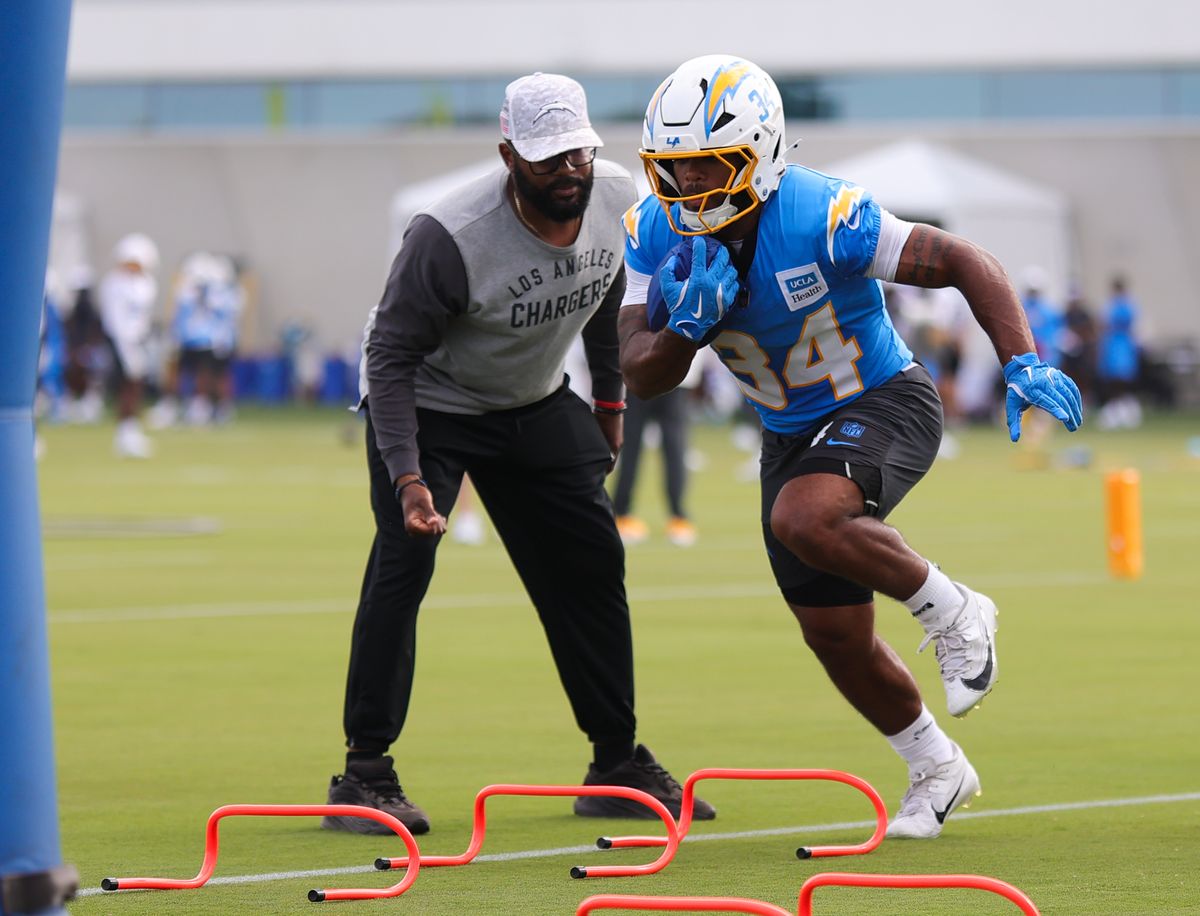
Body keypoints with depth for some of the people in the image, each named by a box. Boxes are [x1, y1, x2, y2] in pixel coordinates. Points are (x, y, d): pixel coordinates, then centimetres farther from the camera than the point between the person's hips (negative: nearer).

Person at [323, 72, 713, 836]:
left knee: (592, 564, 5)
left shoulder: (616, 198, -15)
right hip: (430, 405, -6)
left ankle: (619, 767, 17)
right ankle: (365, 774, -13)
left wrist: (610, 400, 12)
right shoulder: (450, 237, -34)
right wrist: (407, 478, -34)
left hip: (537, 403, 6)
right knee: (405, 558, -21)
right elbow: (391, 355, -27)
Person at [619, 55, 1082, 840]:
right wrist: (690, 324, -32)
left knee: (804, 519, -36)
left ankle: (954, 613, -12)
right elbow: (642, 378, -11)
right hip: (791, 434, 7)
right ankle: (937, 770, 34)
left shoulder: (821, 218, -28)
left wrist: (1023, 362, -35)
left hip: (884, 403, -6)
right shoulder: (656, 237, -11)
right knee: (836, 638, 10)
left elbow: (963, 261, -23)